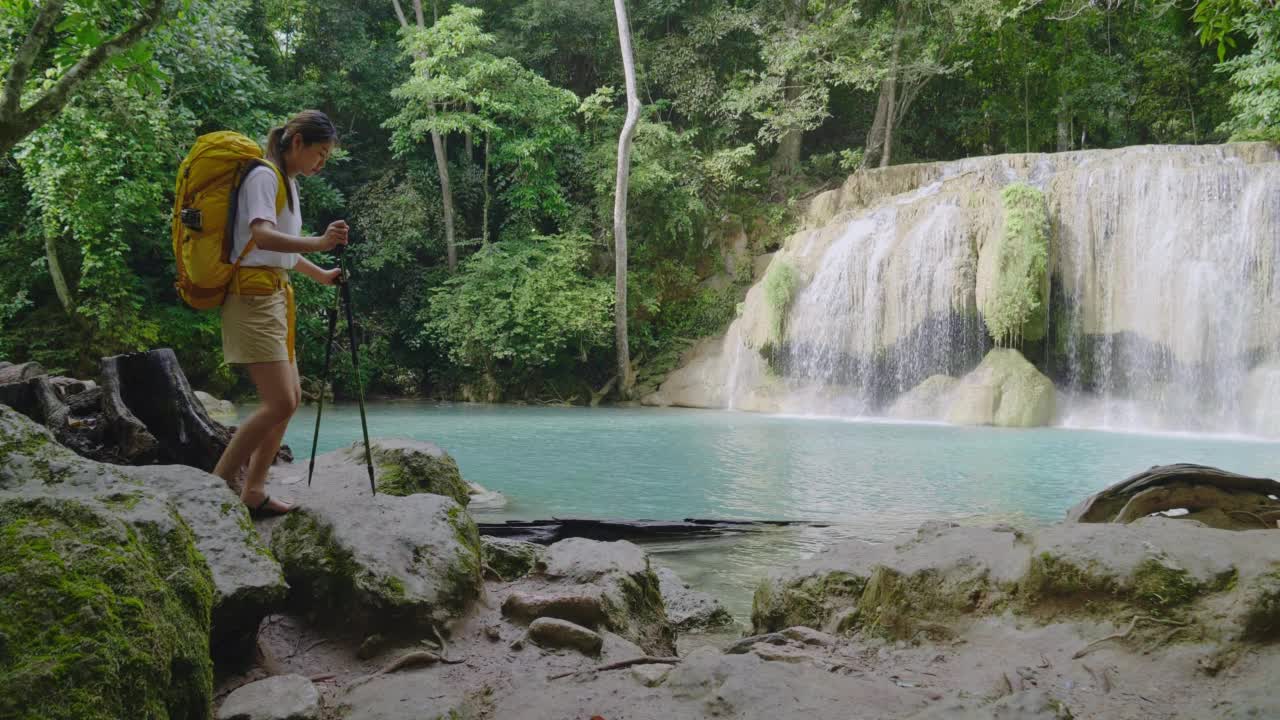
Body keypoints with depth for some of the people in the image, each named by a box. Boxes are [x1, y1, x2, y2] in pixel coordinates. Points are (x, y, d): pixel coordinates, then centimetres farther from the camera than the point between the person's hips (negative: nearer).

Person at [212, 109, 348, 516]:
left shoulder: (287, 182, 19)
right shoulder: (264, 176, -10)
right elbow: (262, 237, -28)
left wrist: (320, 275, 28)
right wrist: (318, 244, -41)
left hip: (275, 296, 10)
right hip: (253, 296, -10)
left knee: (290, 398, 9)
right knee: (280, 402, -16)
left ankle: (254, 493, 14)